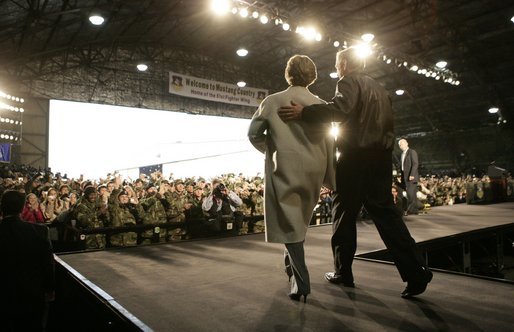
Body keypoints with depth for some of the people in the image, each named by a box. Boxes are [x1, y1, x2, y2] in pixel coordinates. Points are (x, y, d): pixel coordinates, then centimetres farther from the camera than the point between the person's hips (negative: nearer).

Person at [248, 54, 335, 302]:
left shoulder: (272, 101, -2)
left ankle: (301, 282, -3)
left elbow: (253, 134, 2)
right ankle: (293, 262, 35)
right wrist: (329, 178, 8)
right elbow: (329, 144, 3)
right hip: (313, 171, 4)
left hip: (284, 169, -3)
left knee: (288, 224, 1)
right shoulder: (320, 105, 3)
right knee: (300, 220, 20)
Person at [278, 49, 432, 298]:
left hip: (356, 157, -7)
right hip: (381, 157, 8)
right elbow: (387, 124, 22)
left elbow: (340, 109, -24)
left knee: (344, 214, 4)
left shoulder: (349, 81, -3)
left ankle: (343, 272, 13)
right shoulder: (378, 88, 23)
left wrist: (303, 112, -25)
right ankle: (415, 272, 2)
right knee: (384, 212, 8)